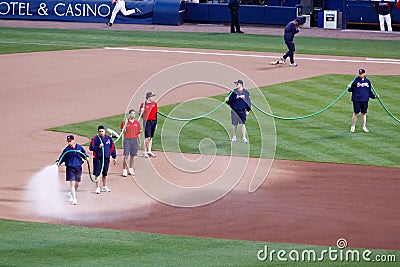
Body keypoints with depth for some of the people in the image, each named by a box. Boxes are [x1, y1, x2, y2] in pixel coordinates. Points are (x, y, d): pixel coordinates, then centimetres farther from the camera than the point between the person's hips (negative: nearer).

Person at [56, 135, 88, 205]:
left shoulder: (79, 147, 2)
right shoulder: (67, 149, -4)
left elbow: (83, 153, 18)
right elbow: (62, 158, -2)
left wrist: (86, 157, 0)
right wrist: (58, 162, -17)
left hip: (78, 168, 3)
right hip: (70, 168, -3)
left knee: (77, 184, 13)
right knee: (72, 183, -11)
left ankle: (71, 194, 40)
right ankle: (74, 199, -9)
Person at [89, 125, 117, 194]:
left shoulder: (109, 138, 4)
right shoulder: (95, 138, -5)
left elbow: (112, 148, 12)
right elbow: (91, 148, -6)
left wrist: (114, 157, 12)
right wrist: (98, 147, -20)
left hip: (106, 158, 3)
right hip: (97, 158, -3)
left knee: (105, 173, 15)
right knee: (97, 174, -6)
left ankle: (104, 187, 29)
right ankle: (98, 188, 1)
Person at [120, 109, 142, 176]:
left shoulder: (137, 122, 8)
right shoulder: (125, 122, -1)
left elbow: (138, 133, 12)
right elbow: (123, 132, -3)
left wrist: (139, 142, 10)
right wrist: (125, 124, -16)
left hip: (134, 140, 3)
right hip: (127, 140, -3)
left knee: (133, 155, 7)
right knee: (126, 156, -7)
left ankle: (131, 169, 16)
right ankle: (124, 170, -4)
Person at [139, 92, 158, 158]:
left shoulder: (154, 103, 10)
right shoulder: (143, 104, -5)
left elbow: (156, 114, 14)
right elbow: (140, 114, -2)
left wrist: (156, 123, 13)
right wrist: (142, 112, -26)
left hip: (153, 122, 5)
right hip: (147, 122, -5)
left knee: (151, 137, 9)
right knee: (147, 137, -9)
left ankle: (149, 151, 14)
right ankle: (145, 152, -2)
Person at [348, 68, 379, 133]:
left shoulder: (367, 81, 9)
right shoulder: (356, 80, -3)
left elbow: (369, 91, 17)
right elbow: (351, 89, -2)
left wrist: (374, 96, 10)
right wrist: (349, 88, -24)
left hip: (365, 100, 3)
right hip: (356, 100, -3)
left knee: (364, 113, 9)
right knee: (356, 113, -2)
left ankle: (364, 127, 17)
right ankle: (353, 127, 9)